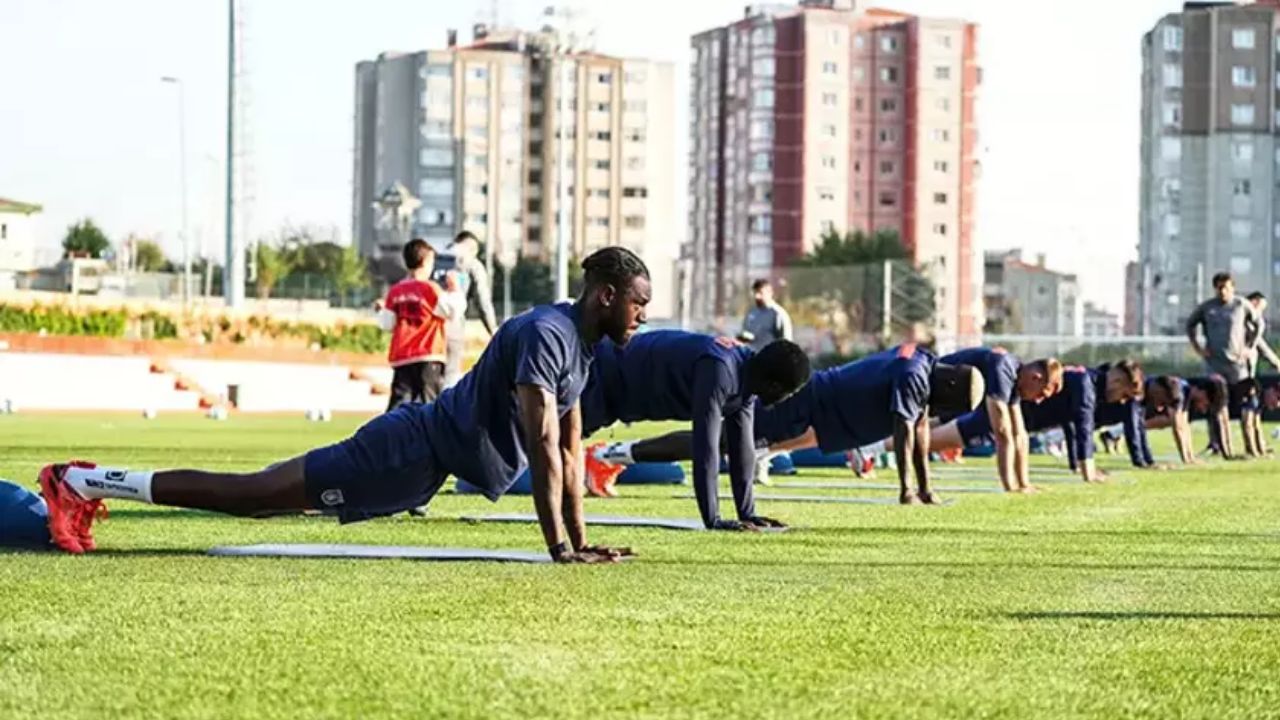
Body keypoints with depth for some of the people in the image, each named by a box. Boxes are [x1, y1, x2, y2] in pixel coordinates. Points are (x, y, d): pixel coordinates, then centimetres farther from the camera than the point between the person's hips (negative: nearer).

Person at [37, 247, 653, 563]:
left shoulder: (581, 345, 12)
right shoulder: (547, 334, -20)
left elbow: (570, 448, 18)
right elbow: (544, 445, -26)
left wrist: (581, 539, 12)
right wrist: (558, 547, -26)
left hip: (433, 453, 9)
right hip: (417, 450, -9)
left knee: (264, 493, 10)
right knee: (257, 493, -9)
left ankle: (91, 483, 14)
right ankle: (83, 483, -8)